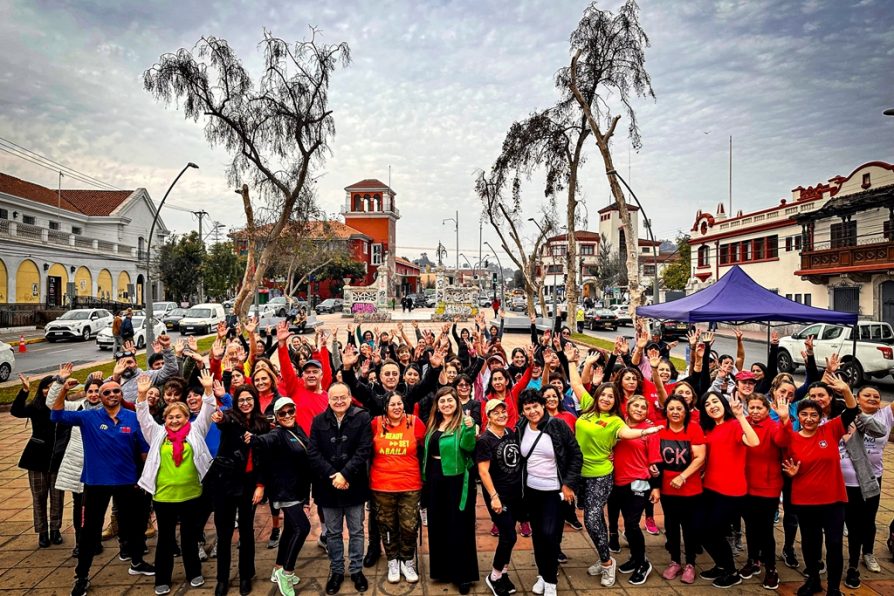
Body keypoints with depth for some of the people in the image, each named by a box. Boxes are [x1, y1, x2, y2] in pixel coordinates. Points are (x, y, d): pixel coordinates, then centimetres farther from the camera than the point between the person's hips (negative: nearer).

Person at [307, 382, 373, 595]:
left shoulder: (362, 418, -6)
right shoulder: (318, 421, 0)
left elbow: (364, 450, -12)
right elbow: (313, 453, -6)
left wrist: (345, 474, -19)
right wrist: (332, 475, -16)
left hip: (354, 485, -1)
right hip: (328, 486, 2)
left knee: (356, 531, 12)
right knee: (333, 532, 14)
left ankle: (357, 570, 27)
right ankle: (336, 571, 30)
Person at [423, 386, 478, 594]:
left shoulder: (463, 423, -9)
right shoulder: (433, 425, 10)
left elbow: (468, 447, -24)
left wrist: (470, 429, -40)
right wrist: (425, 477, 15)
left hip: (457, 480, -7)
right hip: (436, 479, 7)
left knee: (458, 526, 0)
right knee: (437, 525, 14)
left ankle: (463, 575, 11)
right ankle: (442, 569, 28)